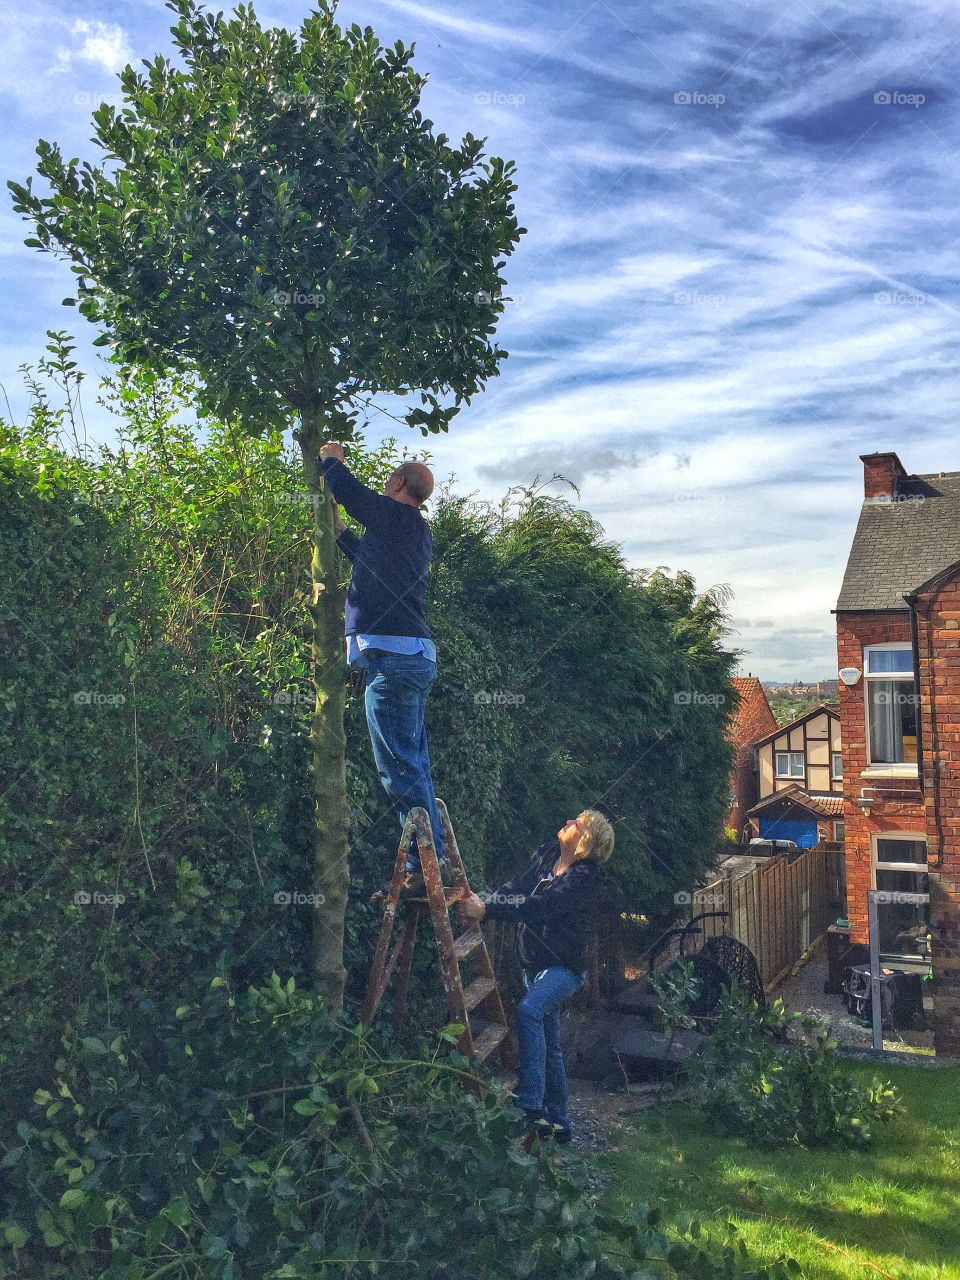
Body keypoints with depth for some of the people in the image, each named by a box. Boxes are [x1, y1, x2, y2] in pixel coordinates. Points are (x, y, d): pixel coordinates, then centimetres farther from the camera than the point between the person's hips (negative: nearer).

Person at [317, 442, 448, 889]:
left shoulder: (395, 515, -5)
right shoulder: (419, 533, 22)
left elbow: (342, 485, -3)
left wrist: (330, 458, 18)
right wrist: (339, 532, 43)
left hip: (392, 657, -10)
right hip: (416, 655, 10)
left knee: (399, 767, -8)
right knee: (414, 765, 13)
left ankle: (426, 864, -5)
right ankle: (432, 862, 18)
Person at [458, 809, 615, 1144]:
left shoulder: (584, 877, -19)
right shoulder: (546, 855, 4)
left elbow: (538, 906, -28)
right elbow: (515, 887, -1)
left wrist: (487, 910, -32)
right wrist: (481, 902, -18)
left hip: (563, 966, -8)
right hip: (534, 963, 8)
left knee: (529, 1010, -33)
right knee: (549, 1045, 14)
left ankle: (531, 1109, -33)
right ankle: (558, 1122, 27)